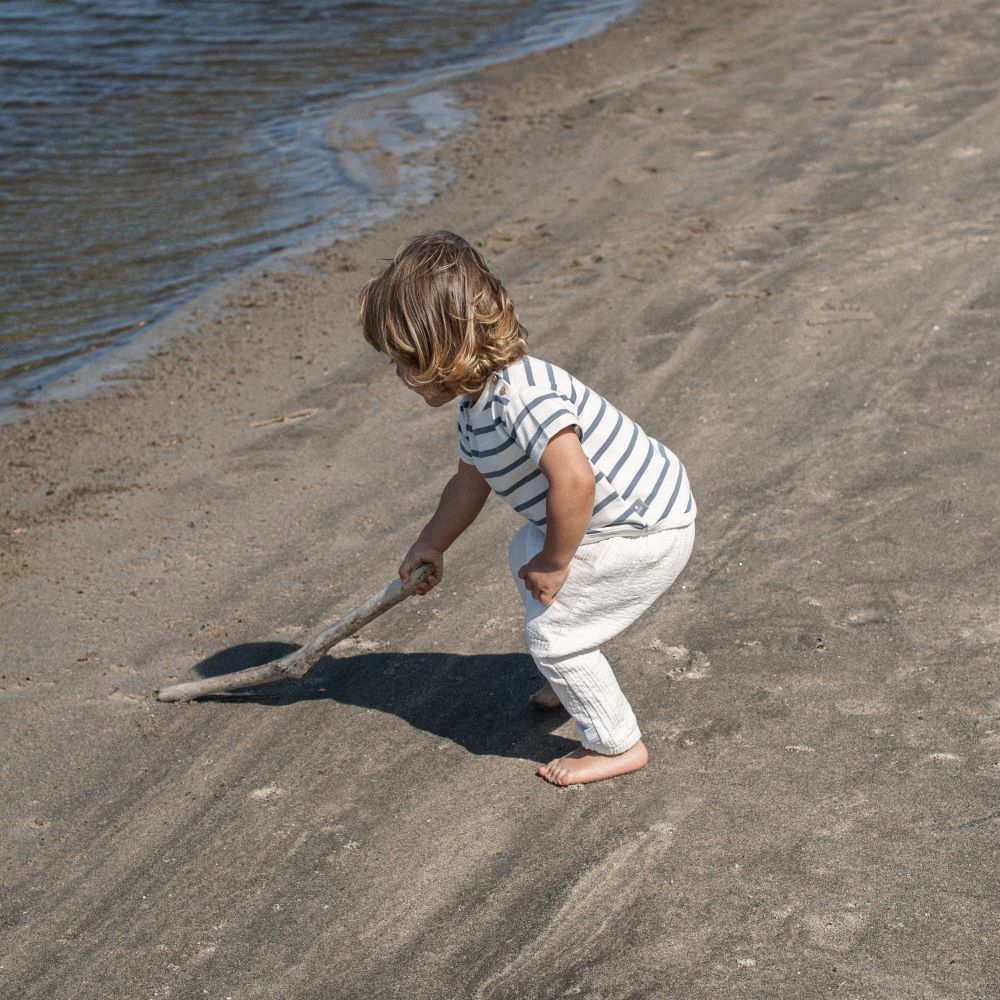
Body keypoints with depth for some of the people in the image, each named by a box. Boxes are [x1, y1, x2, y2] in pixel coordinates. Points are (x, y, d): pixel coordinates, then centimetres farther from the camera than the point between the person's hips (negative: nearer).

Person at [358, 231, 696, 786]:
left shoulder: (522, 397, -30)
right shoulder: (478, 406, 4)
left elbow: (574, 480, -39)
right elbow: (470, 482, 20)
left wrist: (555, 564, -26)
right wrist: (429, 544, 31)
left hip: (645, 530, -11)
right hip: (620, 513, 11)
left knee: (550, 629, -6)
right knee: (525, 552, 30)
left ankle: (616, 744, 10)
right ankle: (577, 677, 46)